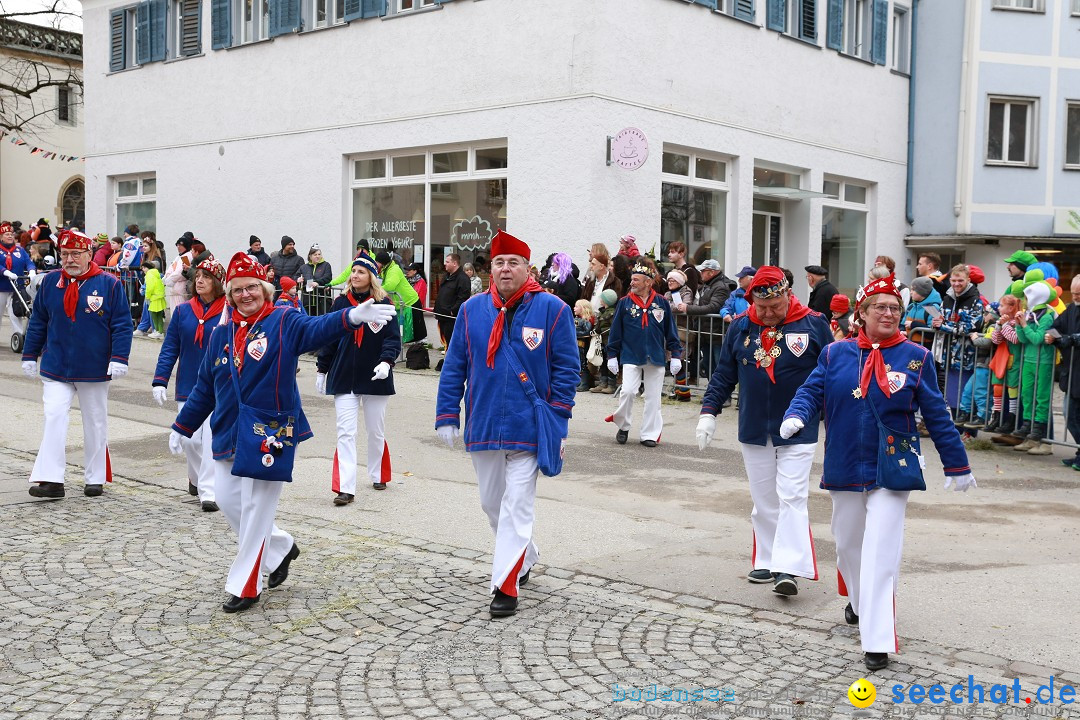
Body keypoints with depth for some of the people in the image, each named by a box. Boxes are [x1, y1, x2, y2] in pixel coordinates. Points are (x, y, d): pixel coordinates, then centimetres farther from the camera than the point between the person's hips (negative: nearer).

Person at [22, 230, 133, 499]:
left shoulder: (109, 284, -7)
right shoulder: (50, 282, 2)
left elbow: (122, 325, -7)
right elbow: (38, 322, 10)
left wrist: (119, 359, -14)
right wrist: (30, 355, 10)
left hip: (94, 370, -2)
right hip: (55, 367, 2)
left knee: (95, 423, 10)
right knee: (54, 418, -8)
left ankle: (96, 478, 21)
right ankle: (50, 479, -6)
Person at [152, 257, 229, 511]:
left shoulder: (229, 312, -4)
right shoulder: (183, 311, 4)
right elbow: (170, 348, 7)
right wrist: (159, 381, 0)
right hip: (187, 387, 3)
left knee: (212, 439, -8)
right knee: (190, 439, 7)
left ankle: (209, 492, -4)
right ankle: (196, 477, 34)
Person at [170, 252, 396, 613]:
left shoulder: (284, 322, -5)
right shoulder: (221, 334, 10)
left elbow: (317, 327, -25)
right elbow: (204, 388, 17)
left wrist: (352, 316, -45)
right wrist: (182, 427, 18)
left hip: (269, 434, -6)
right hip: (229, 434, 6)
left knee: (255, 508, -1)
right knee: (228, 499, 8)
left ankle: (244, 586, 12)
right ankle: (281, 548, 31)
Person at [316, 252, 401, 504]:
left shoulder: (384, 304, -5)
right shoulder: (340, 303, 3)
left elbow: (393, 338, -7)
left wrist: (386, 361, -24)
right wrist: (322, 369, 10)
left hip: (375, 378, -1)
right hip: (344, 377, 1)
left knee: (376, 431, 14)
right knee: (345, 432, -6)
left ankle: (377, 475, 35)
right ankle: (345, 488, -9)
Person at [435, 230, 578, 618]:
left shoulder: (552, 309, -5)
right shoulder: (472, 309, 3)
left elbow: (566, 367, -2)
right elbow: (454, 367, 6)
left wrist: (557, 418, -7)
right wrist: (447, 415, 1)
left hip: (529, 429, -4)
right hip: (482, 426, 4)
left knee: (516, 507, -3)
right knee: (491, 503, 17)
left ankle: (506, 585, 5)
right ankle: (525, 556, 40)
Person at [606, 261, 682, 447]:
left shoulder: (662, 303, 2)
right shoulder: (624, 303, 1)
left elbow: (671, 332, 7)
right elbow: (616, 331, 4)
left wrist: (676, 355, 4)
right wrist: (612, 356, 3)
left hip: (656, 358, 1)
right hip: (631, 357, -1)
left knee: (653, 397, 5)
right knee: (628, 391, -12)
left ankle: (650, 434, 15)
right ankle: (623, 426, 10)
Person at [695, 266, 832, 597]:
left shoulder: (814, 324, -5)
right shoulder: (740, 327, 3)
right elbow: (724, 374, 10)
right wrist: (709, 411, 3)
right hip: (754, 430, 4)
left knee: (791, 497, -8)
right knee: (763, 500, 10)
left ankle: (788, 567, -8)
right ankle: (767, 561, 19)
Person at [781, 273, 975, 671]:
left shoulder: (915, 357, -1)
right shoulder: (836, 353, 3)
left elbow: (936, 415, 2)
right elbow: (811, 391, -3)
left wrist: (956, 465, 6)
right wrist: (795, 416, -26)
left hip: (893, 471, -3)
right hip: (845, 468, 3)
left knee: (881, 555, -9)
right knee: (848, 543, 18)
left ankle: (879, 640, -4)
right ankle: (860, 601, 47)